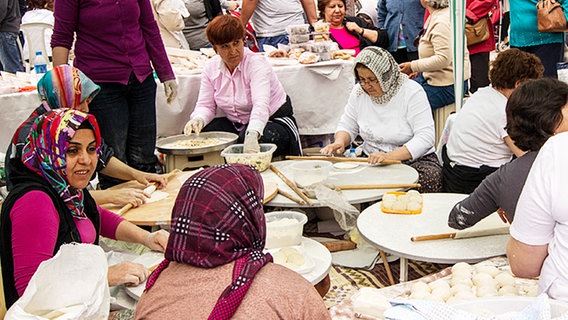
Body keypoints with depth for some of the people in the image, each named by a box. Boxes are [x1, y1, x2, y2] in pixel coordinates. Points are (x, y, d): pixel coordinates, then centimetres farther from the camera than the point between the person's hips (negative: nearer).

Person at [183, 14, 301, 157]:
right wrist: (199, 119, -24)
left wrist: (251, 135, -55)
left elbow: (261, 105, -36)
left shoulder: (257, 64, -20)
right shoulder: (210, 68, 0)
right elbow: (206, 105, 3)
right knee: (193, 133, -15)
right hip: (236, 126, 5)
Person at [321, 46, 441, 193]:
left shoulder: (412, 92, -11)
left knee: (430, 177, -36)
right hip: (371, 161, 3)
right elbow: (347, 126, 16)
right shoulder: (359, 92, 4)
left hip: (415, 159, -3)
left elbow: (425, 137, -19)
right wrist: (340, 141, -9)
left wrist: (390, 156, -32)